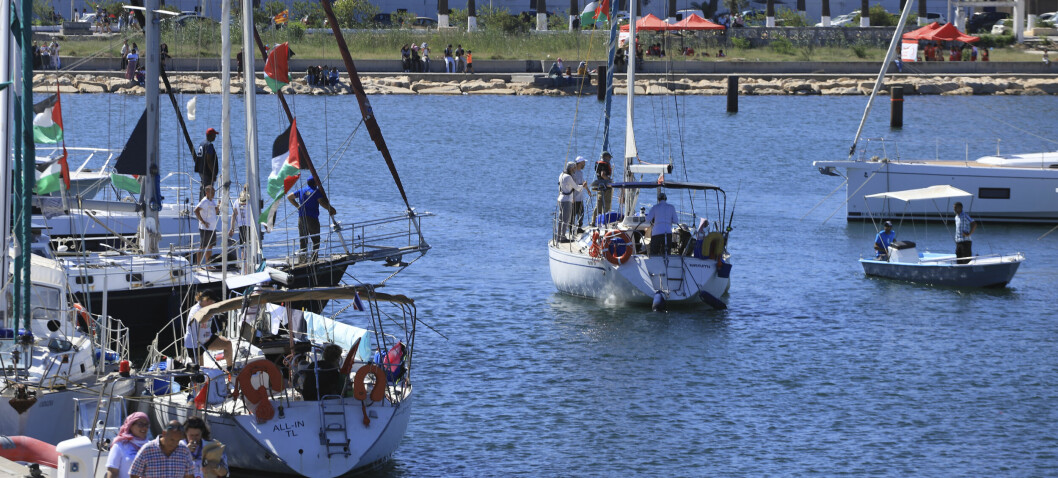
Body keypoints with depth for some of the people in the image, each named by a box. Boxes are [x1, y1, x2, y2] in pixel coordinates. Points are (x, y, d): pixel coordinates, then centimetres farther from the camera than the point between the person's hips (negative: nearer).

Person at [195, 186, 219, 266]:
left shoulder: (212, 201, 14)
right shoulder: (204, 201, -13)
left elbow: (217, 212, 20)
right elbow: (196, 211, -23)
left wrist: (218, 206, -1)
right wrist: (203, 221, -23)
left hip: (212, 228, 9)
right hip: (205, 229, -9)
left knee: (210, 246, 12)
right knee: (203, 246, -5)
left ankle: (208, 264, 18)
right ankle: (198, 264, -1)